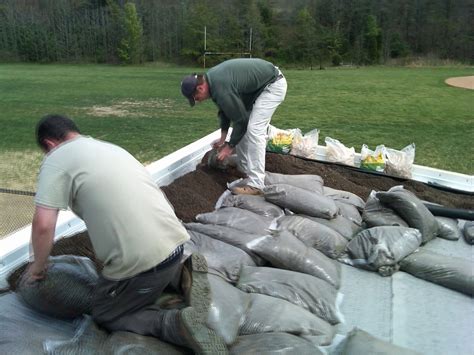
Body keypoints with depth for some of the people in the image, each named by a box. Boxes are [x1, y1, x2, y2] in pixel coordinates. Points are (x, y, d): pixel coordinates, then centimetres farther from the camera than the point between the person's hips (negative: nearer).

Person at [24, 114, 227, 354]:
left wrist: (38, 267, 9)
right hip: (174, 241, 8)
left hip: (142, 259, -8)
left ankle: (176, 325, -7)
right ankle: (180, 274, 10)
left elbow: (43, 224, -10)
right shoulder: (109, 147, 20)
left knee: (105, 316, 16)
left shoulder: (56, 160, -3)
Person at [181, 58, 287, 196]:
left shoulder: (221, 89, -30)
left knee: (254, 129, -18)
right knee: (244, 128, 10)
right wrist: (223, 137, 14)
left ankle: (255, 185, -17)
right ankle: (246, 171, 20)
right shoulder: (211, 78, 0)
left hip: (273, 84, -10)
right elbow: (225, 109, 13)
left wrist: (230, 146, -9)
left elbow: (241, 119, -21)